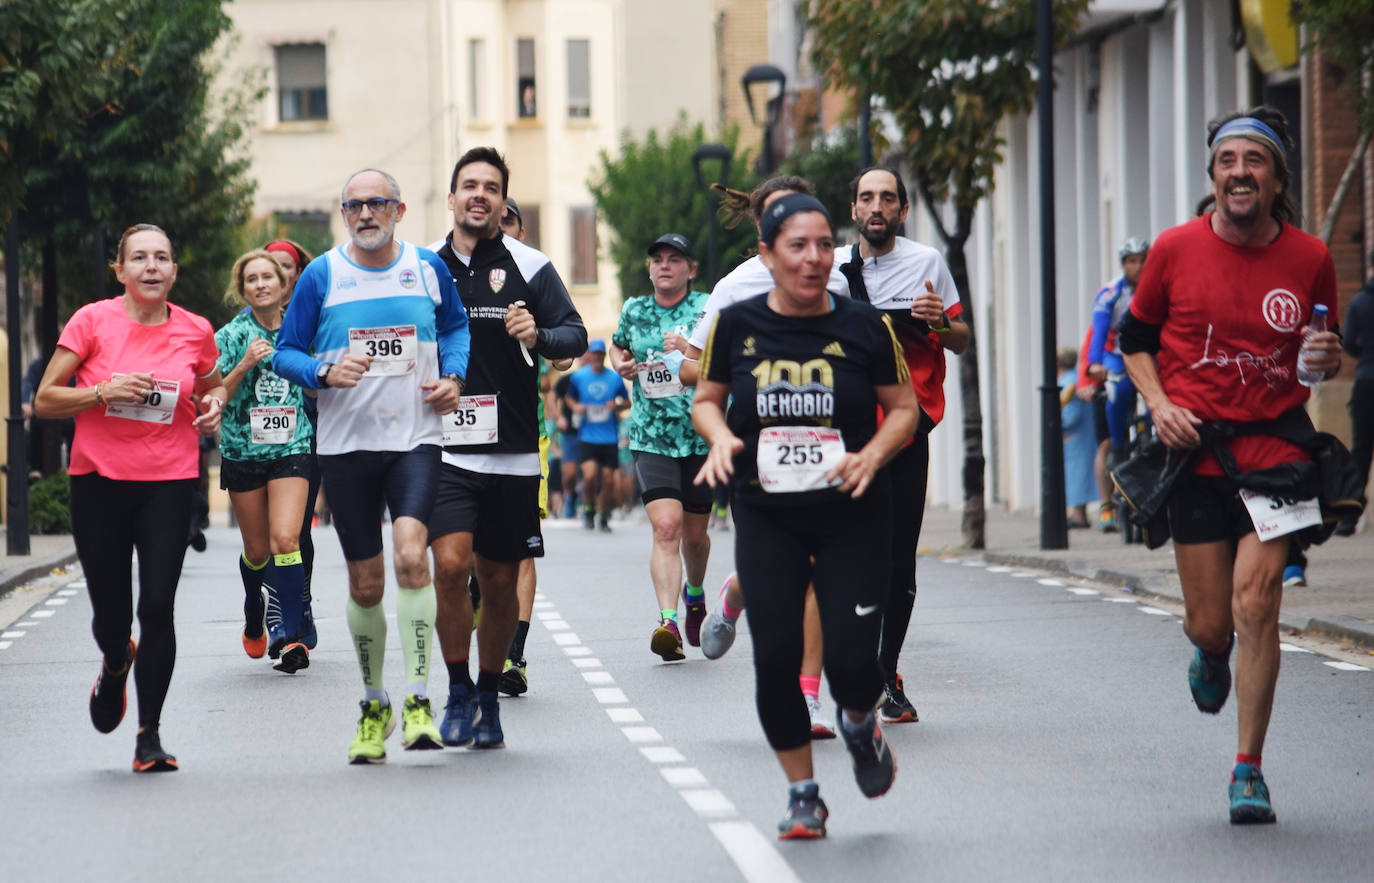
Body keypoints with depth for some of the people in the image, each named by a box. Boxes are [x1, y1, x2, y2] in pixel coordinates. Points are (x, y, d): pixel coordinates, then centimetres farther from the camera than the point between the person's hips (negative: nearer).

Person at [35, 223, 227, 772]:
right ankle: (115, 666, 40)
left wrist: (213, 405, 0)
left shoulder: (195, 331, 3)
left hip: (170, 483, 1)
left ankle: (150, 735, 2)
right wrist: (105, 392, -17)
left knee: (158, 607, -9)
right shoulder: (92, 321, -4)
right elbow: (45, 401, -3)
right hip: (99, 480, -1)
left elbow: (211, 385, 23)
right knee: (111, 614, 2)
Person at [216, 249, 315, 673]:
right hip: (243, 450, 0)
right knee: (258, 549, 9)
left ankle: (291, 634, -17)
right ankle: (254, 615, 38)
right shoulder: (231, 336, 0)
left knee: (285, 539, -17)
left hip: (292, 449, 0)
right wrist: (244, 366, -17)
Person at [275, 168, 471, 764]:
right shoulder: (321, 276, 1)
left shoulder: (428, 268, 5)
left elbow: (456, 327, 21)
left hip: (416, 440, -1)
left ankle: (418, 701, -19)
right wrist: (325, 373, -15)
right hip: (345, 445, 1)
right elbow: (285, 353, 5)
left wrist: (453, 375, 2)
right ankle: (373, 705, 25)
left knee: (410, 553, -23)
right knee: (365, 584, 6)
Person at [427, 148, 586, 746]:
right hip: (443, 446, 0)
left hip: (511, 451, 0)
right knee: (450, 564, -17)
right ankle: (458, 692, -1)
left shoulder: (529, 266, 2)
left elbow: (575, 337, -2)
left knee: (500, 583, 6)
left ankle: (489, 698, 24)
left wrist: (537, 337, -22)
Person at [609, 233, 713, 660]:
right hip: (651, 437, 1)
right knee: (666, 526, -17)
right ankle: (668, 621, -25)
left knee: (694, 532, 12)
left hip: (702, 436, 0)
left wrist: (691, 352, -23)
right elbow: (617, 345, 28)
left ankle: (694, 593, 43)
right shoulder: (634, 311, 8)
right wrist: (620, 364, 5)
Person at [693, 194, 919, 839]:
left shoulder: (864, 327, -4)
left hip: (853, 518, -1)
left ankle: (859, 724, 30)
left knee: (852, 660, -8)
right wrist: (721, 437, -8)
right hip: (766, 519, 1)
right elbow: (706, 399, 13)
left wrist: (873, 453, -13)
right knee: (775, 658, -6)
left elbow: (904, 409, 5)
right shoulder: (737, 325, -1)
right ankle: (802, 795, 14)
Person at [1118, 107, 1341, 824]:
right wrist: (1159, 403, -4)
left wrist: (1329, 358, -9)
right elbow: (1135, 337, 12)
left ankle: (1248, 771, -1)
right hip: (1194, 447, 1)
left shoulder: (1310, 258, 0)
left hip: (1276, 448, 0)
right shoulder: (1175, 250, -2)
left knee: (1255, 605, -13)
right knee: (1210, 624, 2)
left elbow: (1327, 353, 14)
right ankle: (1211, 654, 43)